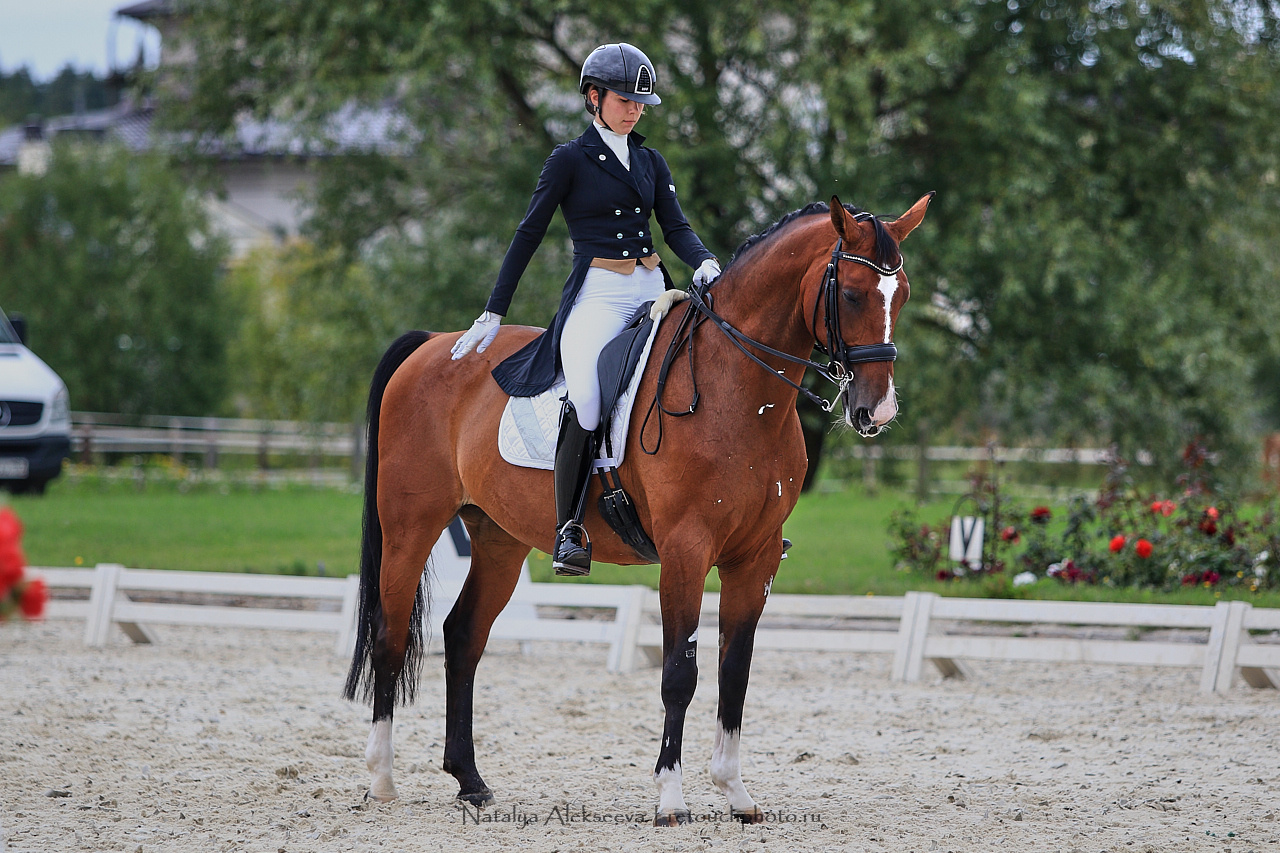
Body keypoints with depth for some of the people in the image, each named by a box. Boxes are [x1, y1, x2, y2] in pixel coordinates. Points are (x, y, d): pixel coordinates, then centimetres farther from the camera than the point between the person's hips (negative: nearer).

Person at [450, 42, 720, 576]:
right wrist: (493, 315, 1)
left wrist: (705, 263, -15)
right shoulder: (570, 160, 3)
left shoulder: (650, 162, 17)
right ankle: (568, 528, -25)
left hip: (653, 289, 6)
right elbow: (528, 236, 3)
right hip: (597, 292, -5)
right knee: (586, 397, -30)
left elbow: (675, 227, 9)